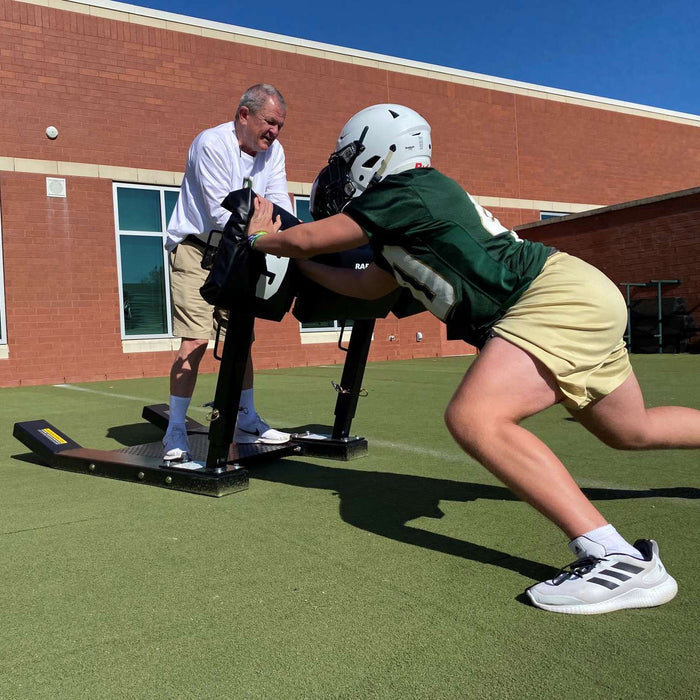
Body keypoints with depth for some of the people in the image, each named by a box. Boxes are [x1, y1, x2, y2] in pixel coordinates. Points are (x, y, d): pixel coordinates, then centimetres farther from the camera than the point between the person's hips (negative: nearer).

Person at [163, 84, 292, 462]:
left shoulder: (272, 150, 2)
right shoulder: (211, 144, -17)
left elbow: (279, 205, -5)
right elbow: (221, 212, -24)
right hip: (196, 248, -7)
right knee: (196, 339, -15)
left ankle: (246, 421, 20)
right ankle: (175, 431, -5)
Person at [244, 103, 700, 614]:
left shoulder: (403, 190, -7)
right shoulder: (400, 225, 20)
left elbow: (308, 238, -4)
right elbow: (372, 286, 31)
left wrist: (261, 236, 17)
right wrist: (296, 262, 33)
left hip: (561, 294, -11)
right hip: (582, 303, 11)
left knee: (474, 418, -26)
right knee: (633, 432, 24)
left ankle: (619, 558, -26)